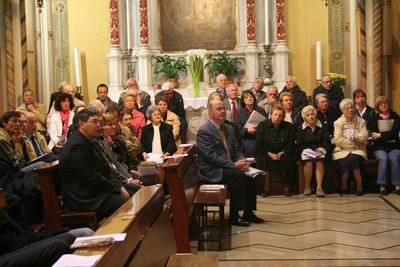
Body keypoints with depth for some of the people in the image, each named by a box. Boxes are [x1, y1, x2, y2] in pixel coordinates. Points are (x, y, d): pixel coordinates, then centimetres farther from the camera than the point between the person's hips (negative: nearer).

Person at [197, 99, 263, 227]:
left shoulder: (228, 129, 14)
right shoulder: (204, 131, -14)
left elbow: (235, 150, 16)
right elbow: (211, 156, -20)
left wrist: (242, 161, -6)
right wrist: (234, 165, -22)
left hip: (227, 167, 8)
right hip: (211, 171, -8)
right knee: (238, 175, -27)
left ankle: (248, 212, 0)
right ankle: (234, 216, -18)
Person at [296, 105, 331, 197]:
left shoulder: (322, 128, 16)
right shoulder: (300, 129, 15)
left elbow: (327, 142, 7)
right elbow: (299, 145, 5)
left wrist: (320, 150, -10)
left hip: (320, 151, 0)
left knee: (319, 161, -34)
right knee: (308, 162, -34)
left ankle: (319, 187, -37)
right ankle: (307, 186, -18)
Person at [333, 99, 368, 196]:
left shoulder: (361, 122, 13)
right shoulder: (338, 122, 8)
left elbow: (364, 137, -1)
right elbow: (337, 139, -6)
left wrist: (352, 137, -10)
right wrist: (353, 143, -9)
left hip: (357, 150, 1)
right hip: (342, 150, -1)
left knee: (354, 159, -34)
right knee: (344, 161, -34)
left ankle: (359, 186, -21)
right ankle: (344, 186, -13)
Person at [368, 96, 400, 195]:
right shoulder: (373, 118, 9)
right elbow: (373, 134, -2)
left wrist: (380, 135, -8)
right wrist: (387, 136, -9)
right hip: (379, 147, 0)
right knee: (383, 158, -31)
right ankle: (382, 186, -32)